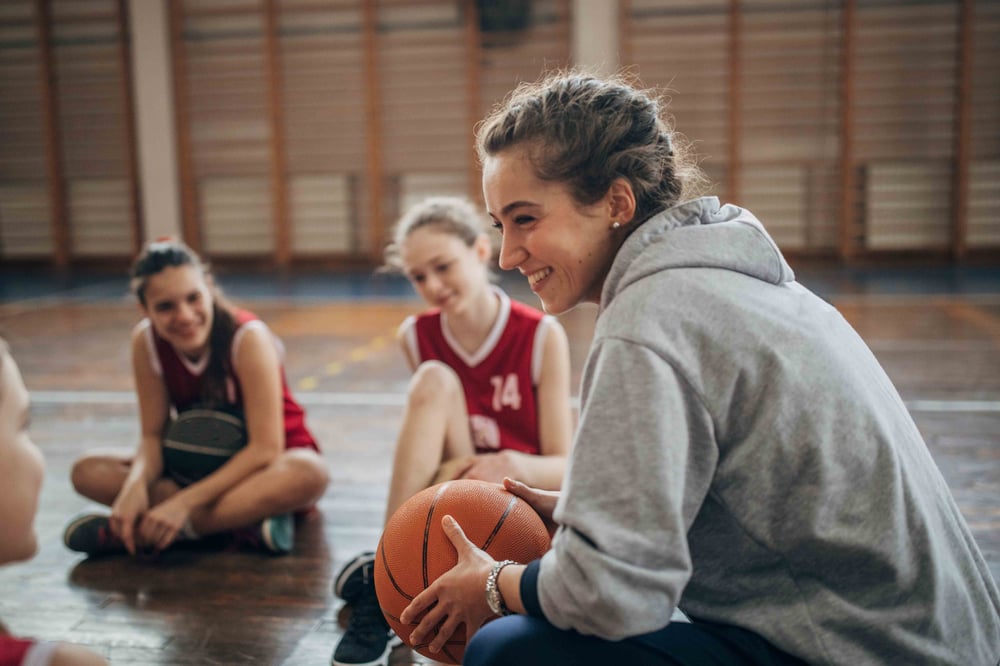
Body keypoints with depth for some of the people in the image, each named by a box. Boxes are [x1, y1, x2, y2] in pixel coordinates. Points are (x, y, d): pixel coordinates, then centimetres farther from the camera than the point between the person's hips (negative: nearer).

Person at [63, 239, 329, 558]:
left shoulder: (248, 337, -24)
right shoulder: (146, 341, -12)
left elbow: (265, 448, -26)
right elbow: (153, 435, -8)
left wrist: (184, 501, -33)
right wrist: (136, 484, -30)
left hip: (263, 466, -4)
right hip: (199, 467, 4)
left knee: (310, 474, -39)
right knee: (88, 471, -16)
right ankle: (245, 518, -27)